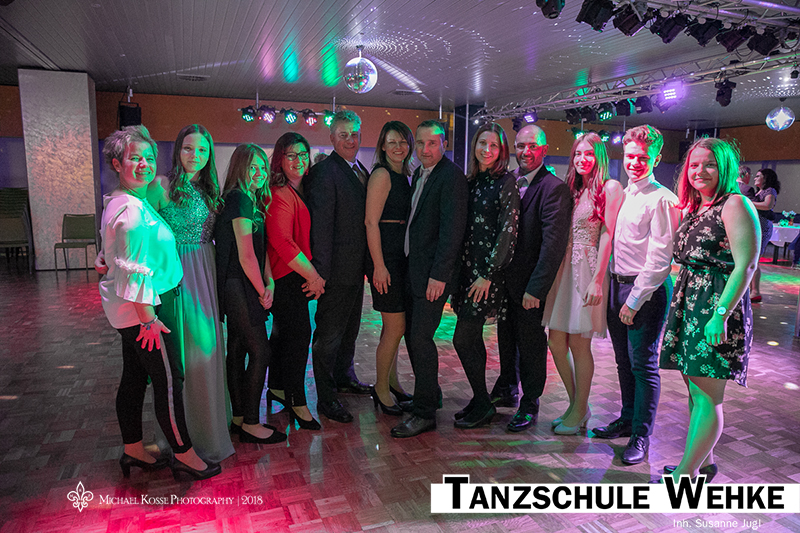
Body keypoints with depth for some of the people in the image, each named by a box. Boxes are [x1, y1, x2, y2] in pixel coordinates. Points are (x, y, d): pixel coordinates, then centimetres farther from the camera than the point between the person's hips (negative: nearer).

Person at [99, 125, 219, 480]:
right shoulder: (133, 210, -20)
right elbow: (136, 271, -23)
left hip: (129, 310, 11)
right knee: (169, 379, -1)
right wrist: (149, 319, -20)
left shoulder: (120, 203, 14)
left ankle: (133, 450, 31)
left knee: (134, 377, 17)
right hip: (142, 309, -11)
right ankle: (183, 454, 12)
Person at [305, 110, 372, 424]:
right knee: (329, 334, 1)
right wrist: (321, 271, -21)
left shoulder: (361, 171, 13)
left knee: (350, 327, 23)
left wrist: (368, 264, 14)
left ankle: (344, 377, 41)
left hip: (357, 267, 9)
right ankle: (326, 399, 12)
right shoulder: (324, 171, -14)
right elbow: (320, 225, -19)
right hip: (338, 268, -9)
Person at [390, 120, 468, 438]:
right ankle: (429, 393, 33)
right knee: (412, 334, 15)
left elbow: (452, 230, -19)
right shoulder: (419, 174, 15)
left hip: (434, 271, -9)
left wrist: (439, 275, -22)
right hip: (413, 268, 9)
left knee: (420, 337, -7)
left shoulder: (452, 177, -12)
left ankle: (425, 413, 5)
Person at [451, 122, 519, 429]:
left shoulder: (506, 182, -7)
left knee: (463, 338, -7)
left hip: (488, 270, -7)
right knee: (473, 338, 12)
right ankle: (480, 401, 25)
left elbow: (508, 231, -13)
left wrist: (488, 274, -16)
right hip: (466, 266, 7)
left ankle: (483, 405, 10)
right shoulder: (469, 181, 13)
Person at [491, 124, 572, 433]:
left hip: (530, 283, -6)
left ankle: (530, 404, 24)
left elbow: (554, 243, -20)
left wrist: (535, 288, -22)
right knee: (506, 337, 20)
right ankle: (506, 390, 39)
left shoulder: (554, 188, -14)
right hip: (504, 279, 7)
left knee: (530, 343, 7)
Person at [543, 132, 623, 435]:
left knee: (579, 344, 0)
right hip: (564, 268, 7)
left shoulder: (609, 188, -4)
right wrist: (553, 271, 8)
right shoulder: (572, 188, 16)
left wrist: (597, 280, -16)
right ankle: (576, 404, 24)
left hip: (588, 269, -6)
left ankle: (580, 411, 17)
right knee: (556, 342, 6)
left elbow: (608, 236, -10)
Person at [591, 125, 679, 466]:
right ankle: (627, 418, 33)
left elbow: (660, 258, -15)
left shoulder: (661, 200, -12)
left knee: (643, 364, 1)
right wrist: (607, 284, 9)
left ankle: (641, 436, 14)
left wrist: (635, 300, -15)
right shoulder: (621, 194, 11)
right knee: (624, 361, 17)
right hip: (617, 284, 7)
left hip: (646, 289, -7)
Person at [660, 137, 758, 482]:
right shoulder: (692, 208, 16)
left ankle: (686, 473, 6)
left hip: (718, 307, -8)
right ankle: (704, 462, 28)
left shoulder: (735, 205, -9)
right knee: (695, 392, 14)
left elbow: (746, 265, -16)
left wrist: (721, 314, -22)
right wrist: (681, 299, 14)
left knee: (707, 398, -3)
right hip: (688, 304, 9)